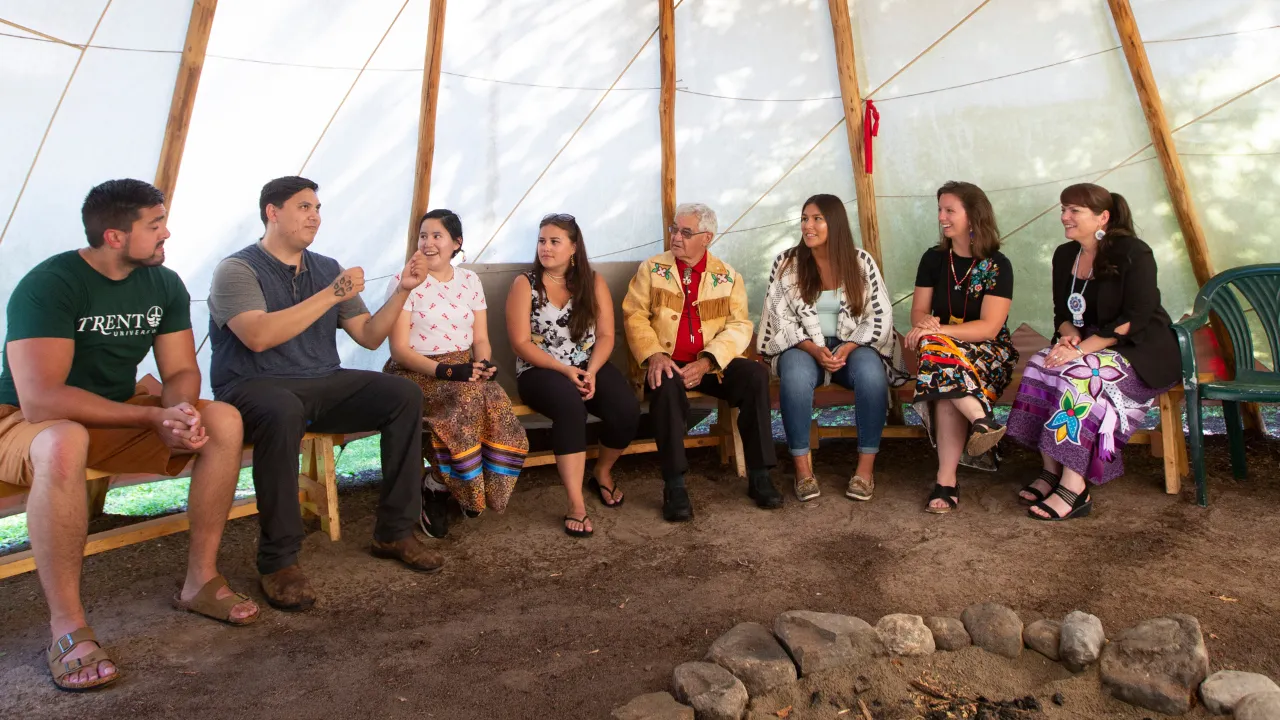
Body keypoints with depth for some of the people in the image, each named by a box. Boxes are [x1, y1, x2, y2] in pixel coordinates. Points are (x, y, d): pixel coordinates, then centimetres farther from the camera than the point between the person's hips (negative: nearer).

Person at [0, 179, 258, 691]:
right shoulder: (49, 284, -22)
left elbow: (182, 372, -1)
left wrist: (181, 410, -25)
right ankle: (67, 629, -30)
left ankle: (201, 579, -8)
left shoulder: (165, 284, -2)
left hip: (118, 417, 6)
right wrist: (154, 416, -32)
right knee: (63, 444, -41)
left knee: (224, 421, -16)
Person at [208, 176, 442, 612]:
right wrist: (331, 295, -22)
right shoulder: (237, 270, -5)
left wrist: (402, 290, -4)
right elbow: (258, 336, -24)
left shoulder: (327, 269, 13)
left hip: (323, 386, 6)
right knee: (282, 412, -40)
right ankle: (278, 560, -25)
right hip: (253, 389, -5)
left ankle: (394, 532, -8)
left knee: (404, 395, -15)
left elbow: (369, 336, 9)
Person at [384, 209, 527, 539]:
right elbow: (399, 349, -10)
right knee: (468, 397, -34)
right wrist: (445, 370, -24)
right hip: (416, 373, -4)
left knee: (495, 402, -27)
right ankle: (435, 486, -12)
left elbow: (480, 339, 9)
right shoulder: (404, 282, -4)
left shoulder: (470, 281, 10)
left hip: (463, 369, 4)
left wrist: (485, 364, -15)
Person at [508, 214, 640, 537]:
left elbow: (605, 336, 2)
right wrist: (565, 370, -18)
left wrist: (591, 372, -16)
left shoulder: (594, 282, 6)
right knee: (570, 405, -37)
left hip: (589, 367, 3)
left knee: (627, 409, -25)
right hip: (541, 370, -3)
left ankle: (602, 472, 8)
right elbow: (521, 343, -7)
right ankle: (576, 504, -30)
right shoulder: (525, 284, -1)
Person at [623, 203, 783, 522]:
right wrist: (654, 355, -19)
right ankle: (674, 486, -28)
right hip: (667, 363, -1)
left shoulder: (728, 276, 9)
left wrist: (706, 362, -18)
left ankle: (758, 476, -16)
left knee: (756, 374, -25)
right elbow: (634, 315, 0)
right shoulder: (651, 269, 8)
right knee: (667, 385, -35)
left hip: (712, 364, 2)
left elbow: (739, 325, -1)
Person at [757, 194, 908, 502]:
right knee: (796, 375, -35)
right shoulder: (787, 263, -1)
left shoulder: (861, 261, 1)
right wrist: (813, 349, -19)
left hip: (853, 346, 1)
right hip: (802, 347, 0)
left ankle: (866, 465, -21)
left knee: (871, 373, -33)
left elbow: (880, 316, -1)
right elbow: (781, 318, -4)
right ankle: (802, 466, -24)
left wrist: (847, 348, -17)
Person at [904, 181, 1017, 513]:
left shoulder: (998, 265, -5)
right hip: (944, 347, 3)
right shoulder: (934, 258, 8)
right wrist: (927, 322, -19)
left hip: (987, 352, -3)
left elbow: (989, 327, -14)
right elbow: (918, 311, 6)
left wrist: (939, 331, -26)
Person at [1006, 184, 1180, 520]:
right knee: (1039, 366, -22)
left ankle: (1075, 489, -32)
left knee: (1078, 376, -33)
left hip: (1140, 353, -7)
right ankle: (1051, 470, -20)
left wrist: (1082, 348, -26)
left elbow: (1135, 319, -19)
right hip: (1083, 347, 7)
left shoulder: (1133, 253, -11)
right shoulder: (1065, 255, 10)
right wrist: (1069, 334, -9)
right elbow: (1062, 313, 14)